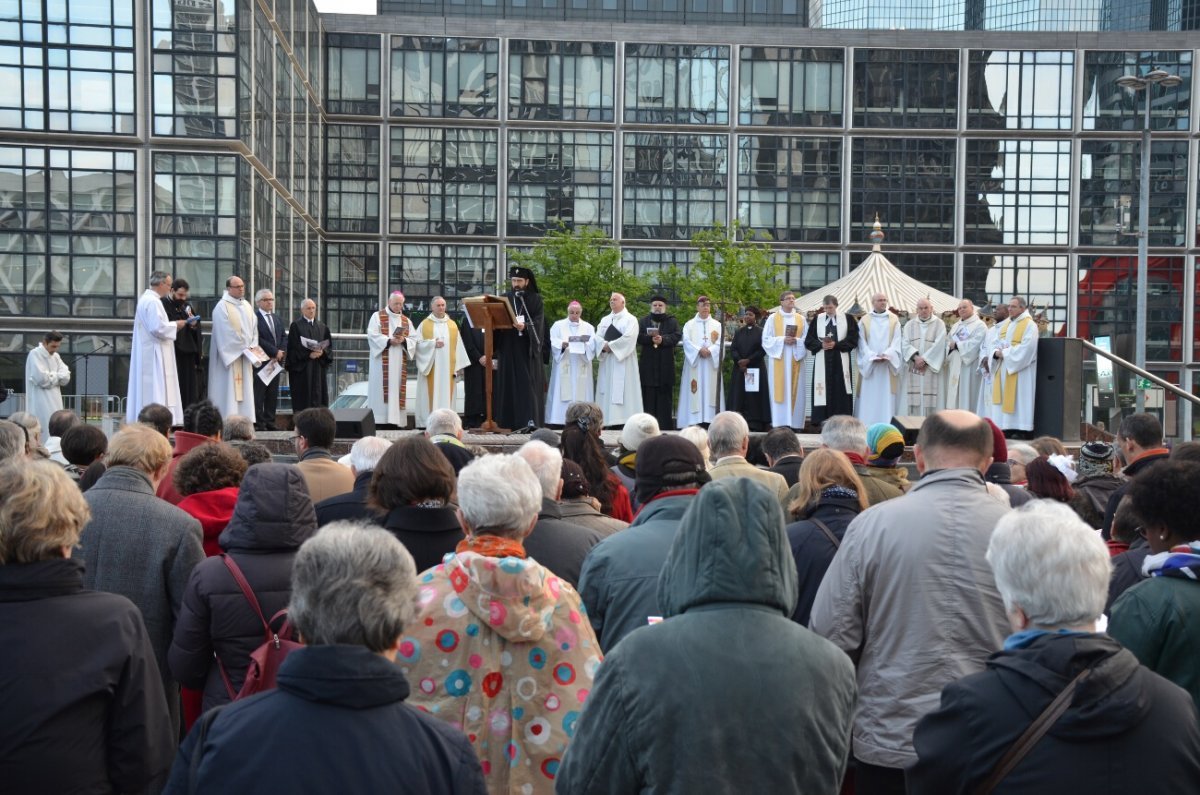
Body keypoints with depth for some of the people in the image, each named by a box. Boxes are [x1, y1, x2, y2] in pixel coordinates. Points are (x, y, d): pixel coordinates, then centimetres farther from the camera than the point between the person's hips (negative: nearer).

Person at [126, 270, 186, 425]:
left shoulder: (146, 299, 17)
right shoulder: (152, 301, -16)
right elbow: (158, 328, -23)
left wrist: (171, 325, 15)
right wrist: (175, 325, -9)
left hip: (147, 354, 11)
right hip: (154, 355, -11)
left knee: (147, 391, 11)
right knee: (156, 390, -10)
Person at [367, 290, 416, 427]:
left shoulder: (406, 320, 16)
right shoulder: (377, 316, 4)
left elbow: (413, 340, 8)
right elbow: (372, 335, -8)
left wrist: (403, 340, -12)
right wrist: (389, 340, -19)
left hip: (399, 361, 4)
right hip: (382, 361, -4)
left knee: (397, 388, 2)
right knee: (381, 387, -8)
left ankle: (396, 418, 2)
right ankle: (379, 419, -8)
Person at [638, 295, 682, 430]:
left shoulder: (672, 321, 11)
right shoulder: (643, 321, 15)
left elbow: (677, 336, -5)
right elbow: (638, 336, -1)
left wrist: (663, 339, -21)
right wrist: (651, 338, -18)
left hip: (665, 365, -1)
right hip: (648, 364, 1)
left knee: (664, 397, -2)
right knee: (648, 396, -3)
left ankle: (665, 427, 0)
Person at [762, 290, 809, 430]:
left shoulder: (801, 319, 11)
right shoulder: (772, 318, 5)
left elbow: (807, 339, 8)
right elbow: (766, 339, 1)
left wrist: (796, 341, -11)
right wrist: (782, 340, -13)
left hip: (795, 360, 2)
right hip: (778, 360, -2)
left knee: (795, 391, 0)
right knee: (780, 391, -5)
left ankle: (794, 423, 2)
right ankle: (781, 422, -5)